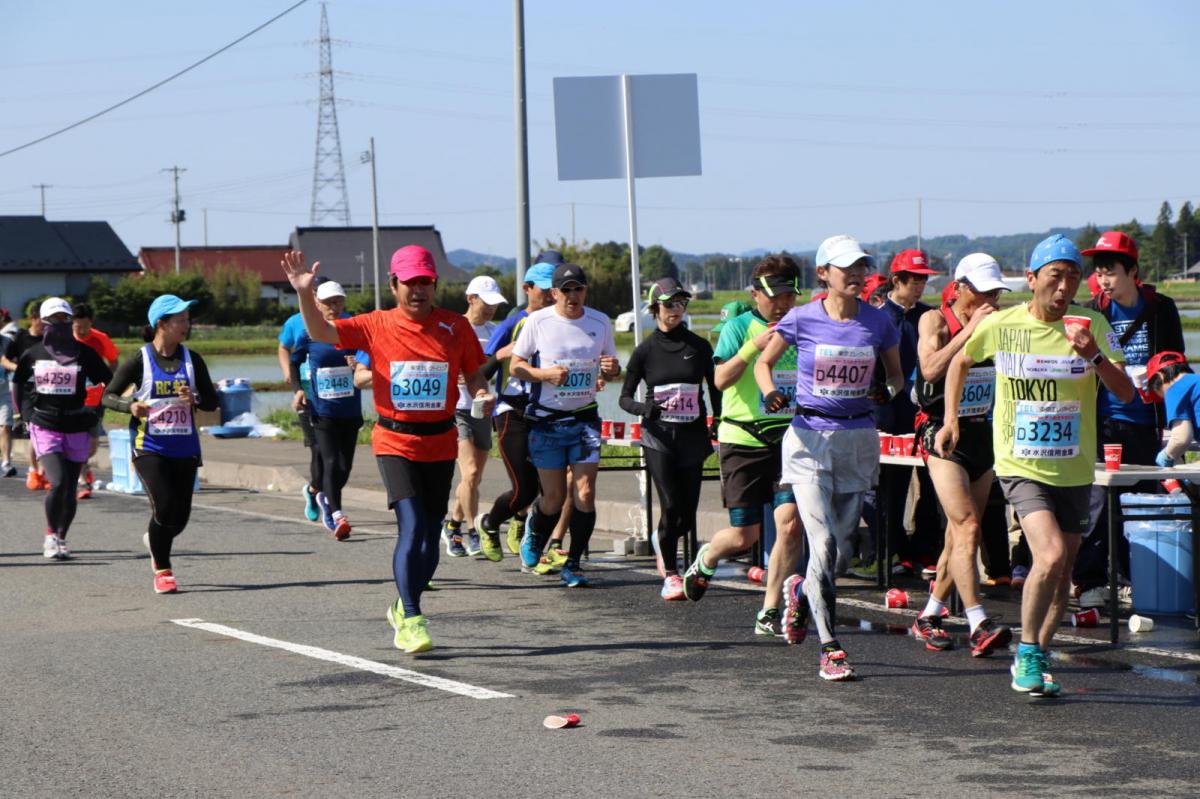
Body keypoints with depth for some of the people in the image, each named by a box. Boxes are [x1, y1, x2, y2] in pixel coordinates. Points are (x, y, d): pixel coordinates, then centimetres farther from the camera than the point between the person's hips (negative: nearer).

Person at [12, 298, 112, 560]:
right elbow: (19, 384, 19)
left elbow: (108, 384, 7)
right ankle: (51, 535, -1)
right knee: (58, 482, -19)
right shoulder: (32, 354, 4)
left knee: (70, 491, 6)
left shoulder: (84, 353, 1)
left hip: (76, 429, 1)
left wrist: (94, 417, 0)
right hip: (45, 428, -1)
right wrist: (29, 414, 10)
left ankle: (61, 539, 24)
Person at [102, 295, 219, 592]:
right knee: (164, 506, -16)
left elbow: (213, 401, 7)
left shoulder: (192, 360, 4)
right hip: (149, 447, -4)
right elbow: (107, 396, -1)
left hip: (184, 448, 4)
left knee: (181, 515, 4)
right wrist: (130, 406, -21)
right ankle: (162, 570, 5)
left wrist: (195, 399, -15)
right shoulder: (139, 361, -6)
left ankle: (155, 541, 39)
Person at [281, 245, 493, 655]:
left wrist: (482, 395, -13)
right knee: (412, 527, -18)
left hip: (440, 445, 3)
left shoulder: (455, 327, 1)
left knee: (430, 537, 9)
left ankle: (404, 607, 32)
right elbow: (320, 332, -11)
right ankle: (410, 621, -15)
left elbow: (474, 375, 9)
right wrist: (305, 294, -27)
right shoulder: (376, 326, -3)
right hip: (395, 443, -3)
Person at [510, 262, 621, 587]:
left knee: (584, 493, -9)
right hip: (547, 421, -2)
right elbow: (515, 366, 0)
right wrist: (545, 374, -18)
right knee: (554, 497, 2)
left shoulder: (600, 322, 4)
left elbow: (610, 370, 15)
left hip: (585, 419, 2)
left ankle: (573, 564, 3)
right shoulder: (537, 321, -5)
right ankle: (534, 533, 35)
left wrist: (613, 370, -9)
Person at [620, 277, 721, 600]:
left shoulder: (699, 347, 5)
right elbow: (625, 397, 5)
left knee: (687, 511, 3)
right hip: (657, 437, -2)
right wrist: (647, 408, -16)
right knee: (671, 504, -13)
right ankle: (670, 573, 1)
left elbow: (715, 391, 11)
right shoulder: (645, 351, 1)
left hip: (692, 437, 2)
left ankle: (663, 546, 35)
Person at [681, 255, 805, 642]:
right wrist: (755, 345, -25)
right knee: (744, 536, -1)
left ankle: (770, 614, -2)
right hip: (743, 438, -3)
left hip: (789, 436, 3)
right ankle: (706, 561, 36)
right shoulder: (739, 327, -3)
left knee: (790, 522, -14)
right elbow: (721, 379, -16)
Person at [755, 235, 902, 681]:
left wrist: (887, 391, -8)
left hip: (859, 440, 3)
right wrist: (771, 393, -10)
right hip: (810, 439, -3)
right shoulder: (802, 319, -3)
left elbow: (896, 376, 15)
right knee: (824, 543, -13)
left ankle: (800, 590, 41)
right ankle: (829, 648, -7)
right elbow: (764, 363, 10)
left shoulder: (879, 322, 2)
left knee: (843, 548, 7)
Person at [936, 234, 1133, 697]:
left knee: (1062, 575, 10)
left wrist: (1094, 356, -29)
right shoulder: (1001, 325, -5)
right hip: (1020, 465, -3)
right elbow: (961, 362, 16)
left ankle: (1035, 661, 29)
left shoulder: (1092, 325, -5)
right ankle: (1028, 651, -4)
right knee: (1051, 555, -22)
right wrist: (951, 419, 9)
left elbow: (1125, 393, -12)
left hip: (1073, 469, 3)